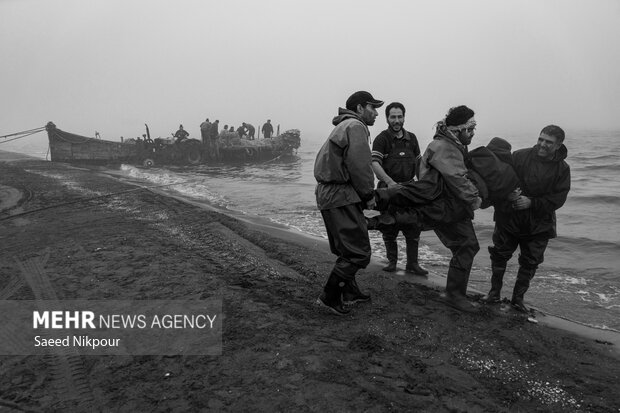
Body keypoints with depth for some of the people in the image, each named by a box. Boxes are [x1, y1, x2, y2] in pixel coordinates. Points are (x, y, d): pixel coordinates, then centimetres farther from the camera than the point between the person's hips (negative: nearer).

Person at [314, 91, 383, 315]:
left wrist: (363, 195, 11)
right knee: (358, 253, -5)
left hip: (328, 194, 11)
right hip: (341, 197, -11)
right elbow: (359, 166, -20)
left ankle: (350, 292, 34)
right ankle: (329, 297, 1)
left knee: (346, 248, 21)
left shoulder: (344, 127, 22)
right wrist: (368, 195, -7)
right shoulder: (355, 127, -11)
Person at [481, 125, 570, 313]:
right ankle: (495, 292, 26)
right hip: (509, 218, -1)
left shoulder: (562, 169, -5)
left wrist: (531, 202, -22)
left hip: (539, 225, 1)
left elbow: (558, 199, -11)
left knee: (530, 262, 8)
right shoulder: (520, 156, -10)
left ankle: (518, 298, 25)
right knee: (500, 255, 9)